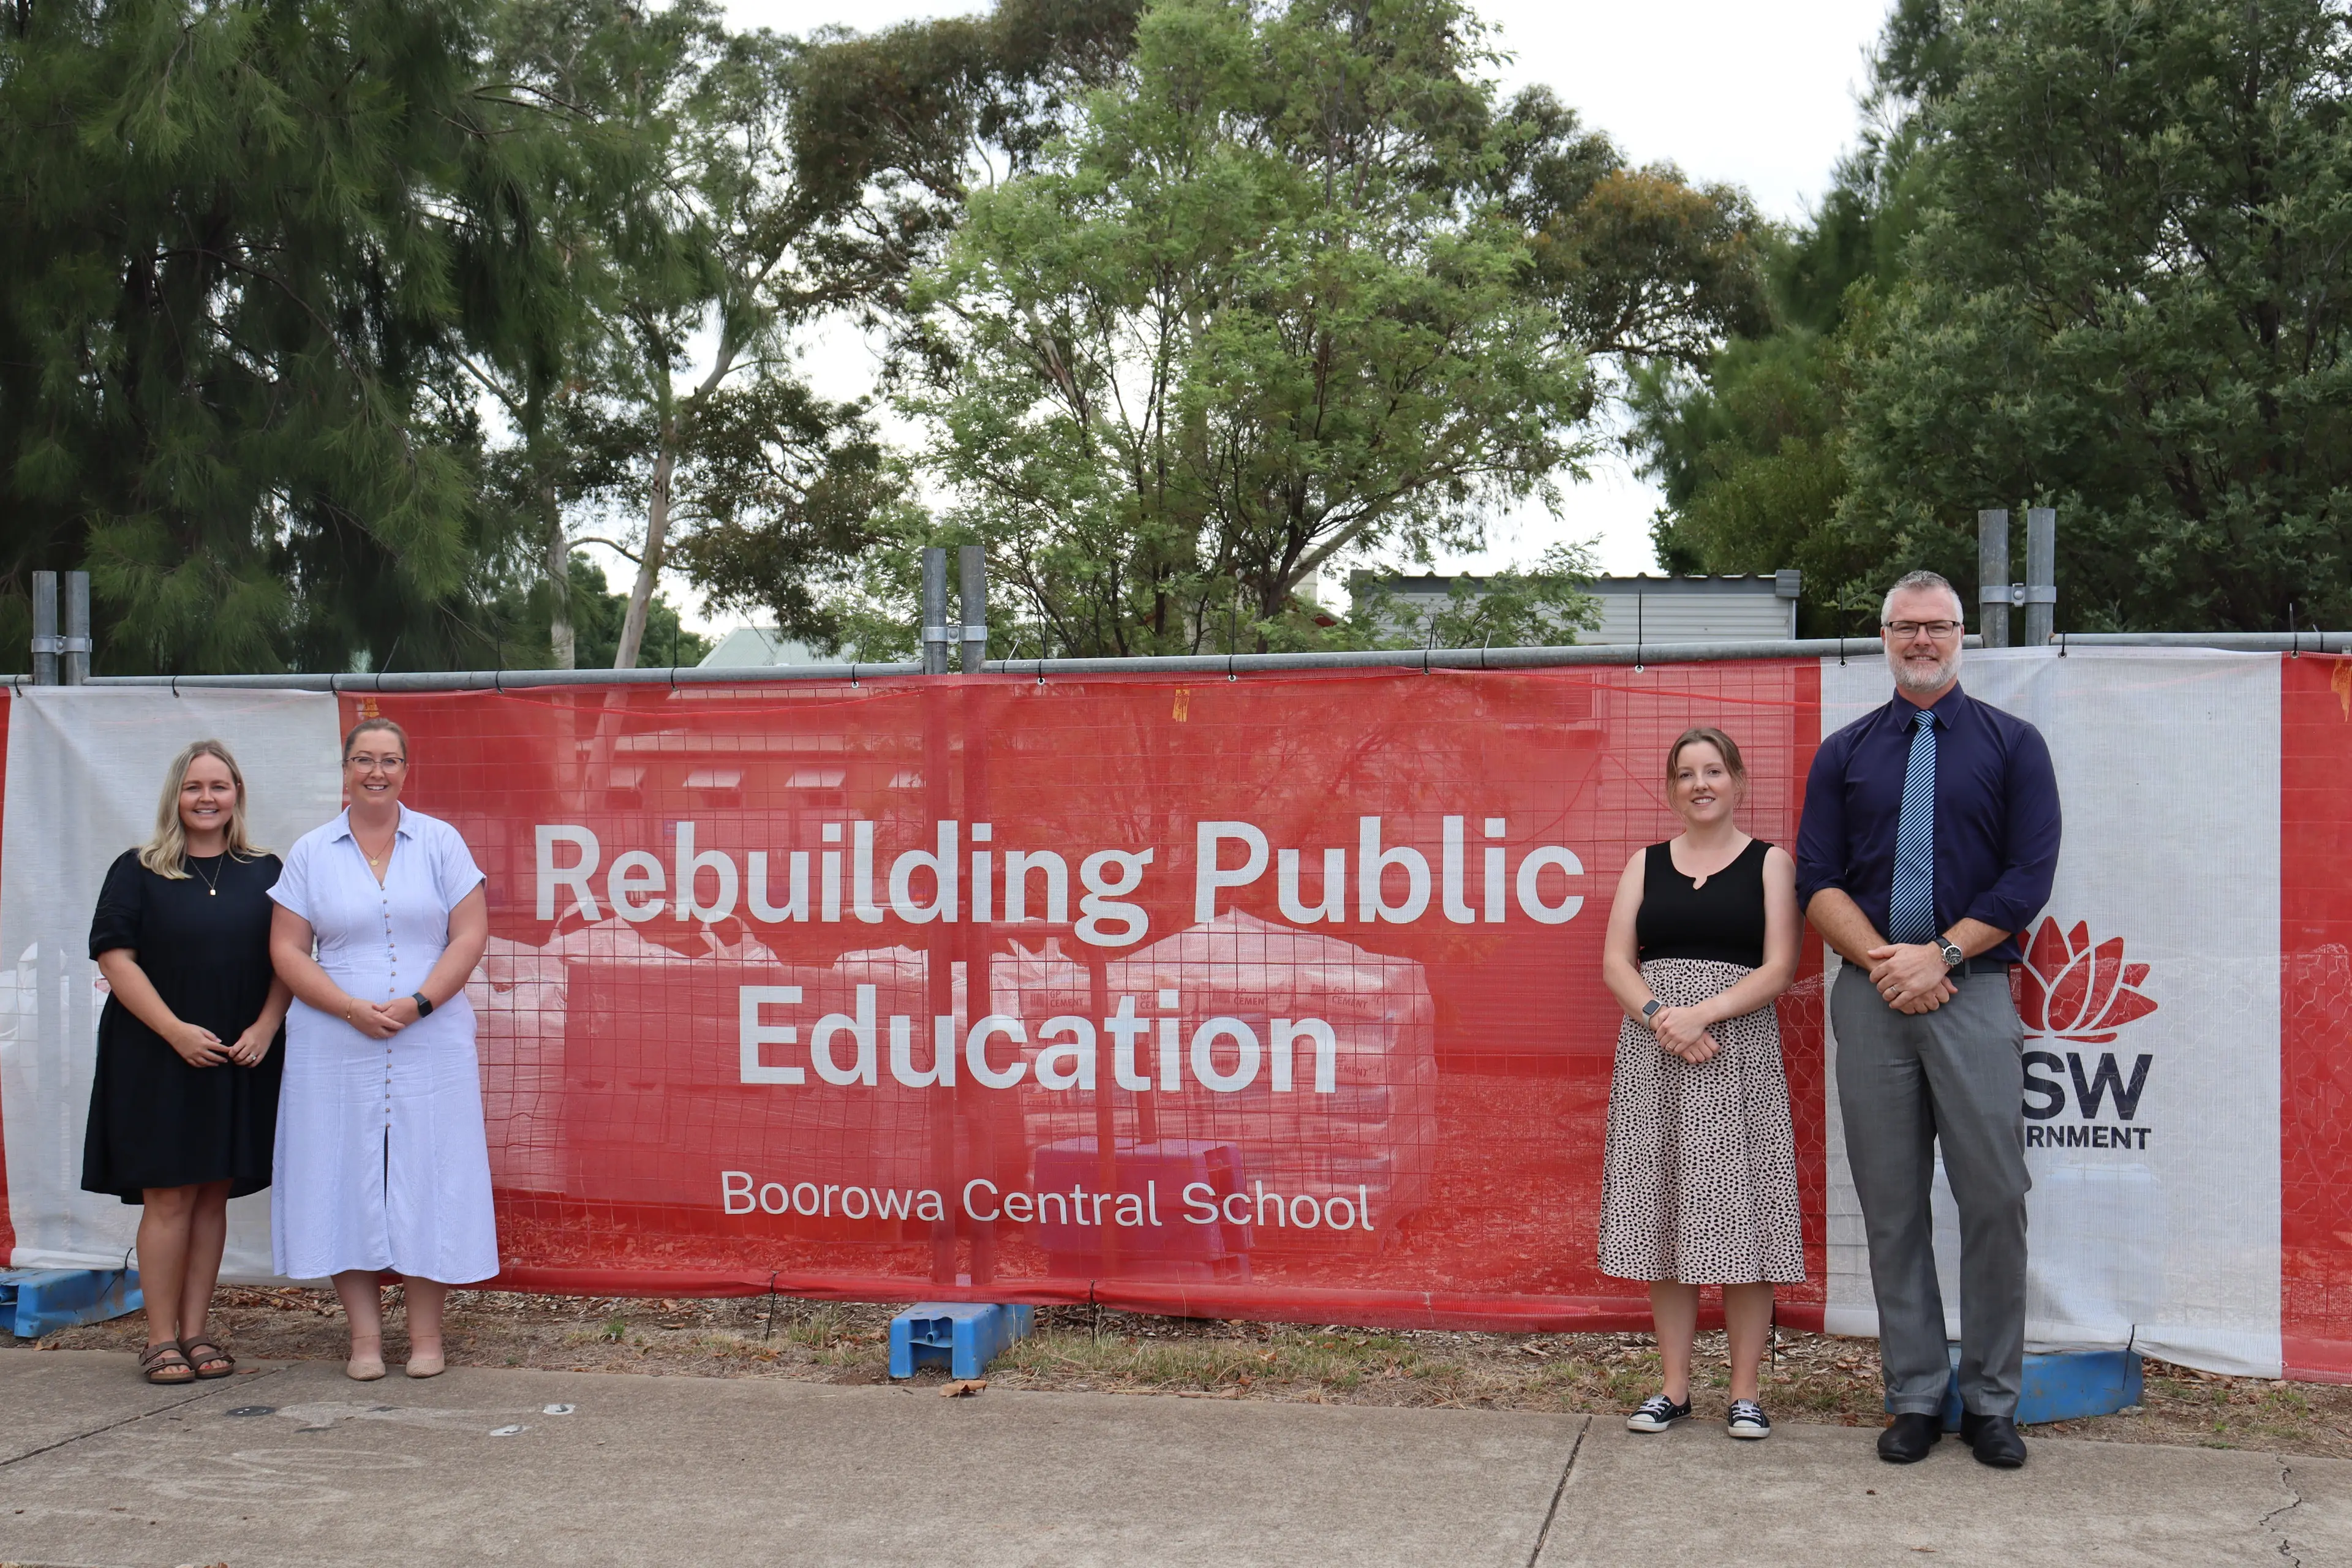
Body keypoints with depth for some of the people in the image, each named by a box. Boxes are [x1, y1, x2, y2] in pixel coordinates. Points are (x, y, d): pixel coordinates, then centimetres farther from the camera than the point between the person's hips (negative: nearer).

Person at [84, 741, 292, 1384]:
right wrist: (177, 1031, -15)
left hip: (239, 1063, 3)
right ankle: (161, 1338, 5)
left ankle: (196, 1331, 13)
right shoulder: (138, 871, 1)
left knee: (213, 1195, 6)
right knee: (168, 1197, -3)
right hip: (158, 1061, -3)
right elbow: (115, 956, -6)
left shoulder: (264, 873, 10)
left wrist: (265, 1027, -7)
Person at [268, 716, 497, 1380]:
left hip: (431, 1044, -1)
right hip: (335, 1046, 1)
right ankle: (365, 1335, 9)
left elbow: (470, 934, 0)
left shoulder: (440, 842, 6)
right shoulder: (310, 852, 7)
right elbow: (287, 949, 2)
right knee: (347, 1180, 1)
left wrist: (417, 1003, -13)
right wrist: (351, 1008, -12)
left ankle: (426, 1334, 8)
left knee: (425, 1177, 0)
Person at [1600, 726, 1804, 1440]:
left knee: (1739, 1220, -4)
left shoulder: (1770, 863, 6)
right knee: (1662, 1216, 4)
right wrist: (1660, 1017, -13)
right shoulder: (1645, 865, 13)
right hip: (1653, 1053, 3)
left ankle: (1746, 1390, 5)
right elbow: (1616, 962, 5)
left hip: (1739, 1052, -3)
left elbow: (1779, 967, -4)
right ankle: (1674, 1386, 12)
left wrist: (1702, 1014, -16)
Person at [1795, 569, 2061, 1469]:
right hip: (1870, 997, 2)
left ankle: (1991, 1401, 9)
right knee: (1891, 1207, 4)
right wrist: (1882, 958, -9)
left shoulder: (2011, 745, 8)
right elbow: (1816, 881, 6)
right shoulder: (1843, 753, 13)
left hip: (1972, 994, -2)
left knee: (1994, 1199, -3)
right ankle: (1915, 1397, 13)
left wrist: (1939, 955, -10)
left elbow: (2029, 875, -1)